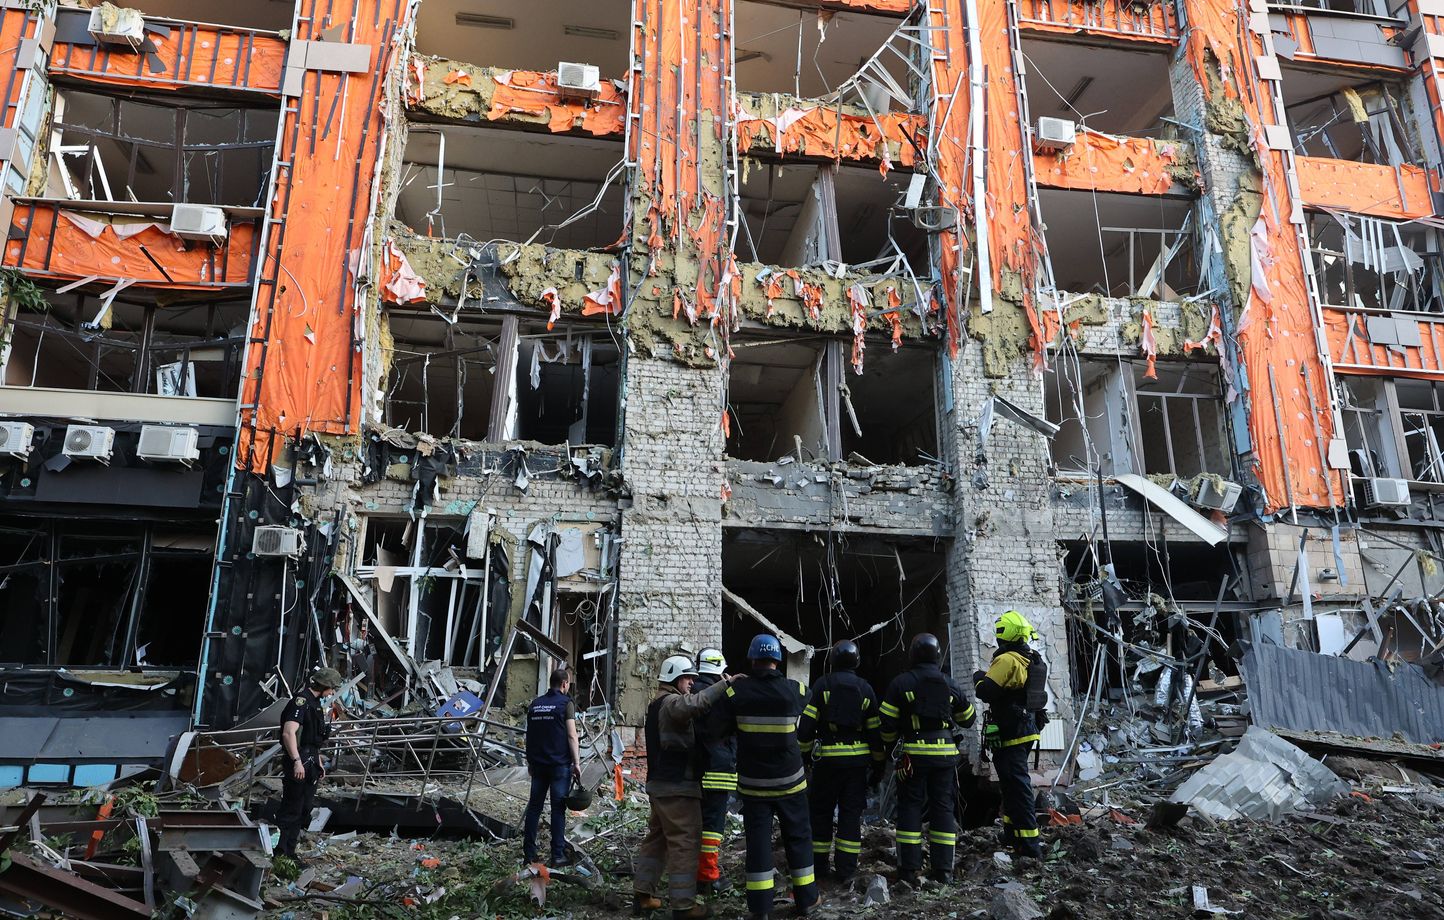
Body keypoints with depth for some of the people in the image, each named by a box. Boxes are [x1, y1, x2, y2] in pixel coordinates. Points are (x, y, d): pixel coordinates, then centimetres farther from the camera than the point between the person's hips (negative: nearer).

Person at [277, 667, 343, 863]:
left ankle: (289, 852, 22)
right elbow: (288, 732, -27)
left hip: (310, 766, 10)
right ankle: (280, 853, 1)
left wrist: (319, 764, 26)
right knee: (291, 811, -5)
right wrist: (297, 761, -32)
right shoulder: (301, 701, -15)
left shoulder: (315, 703, 17)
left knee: (303, 811, 14)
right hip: (299, 765, -10)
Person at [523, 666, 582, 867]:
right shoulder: (566, 704, -6)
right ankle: (558, 856, 1)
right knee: (558, 809, -1)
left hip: (538, 763, 5)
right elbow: (571, 736, -11)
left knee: (534, 807, 11)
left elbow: (529, 735, 14)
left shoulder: (535, 704, 10)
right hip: (560, 764, -5)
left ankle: (529, 853, 15)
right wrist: (576, 763, -7)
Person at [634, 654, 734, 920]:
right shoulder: (672, 702, -16)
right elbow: (695, 704, -39)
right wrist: (725, 684, -36)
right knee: (685, 842, -5)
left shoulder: (658, 704, 19)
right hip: (678, 787, -10)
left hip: (660, 784, 10)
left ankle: (642, 894, 22)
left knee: (657, 837, 17)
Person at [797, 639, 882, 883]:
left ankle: (819, 864, 15)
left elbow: (806, 725, -8)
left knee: (821, 811, 11)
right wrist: (878, 764, 13)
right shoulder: (866, 689, 3)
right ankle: (846, 867, 7)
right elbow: (875, 730, 6)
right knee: (851, 812, 8)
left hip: (827, 759, -2)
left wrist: (801, 752, 2)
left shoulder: (822, 685, -4)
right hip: (858, 760, 2)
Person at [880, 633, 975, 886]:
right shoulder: (949, 685, 5)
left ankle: (908, 870, 3)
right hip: (945, 753, 2)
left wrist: (889, 745, 13)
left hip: (913, 754, -2)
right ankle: (943, 870, 10)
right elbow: (968, 718, 18)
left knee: (910, 808, 4)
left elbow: (887, 723, -4)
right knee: (943, 808, 9)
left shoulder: (900, 683, -5)